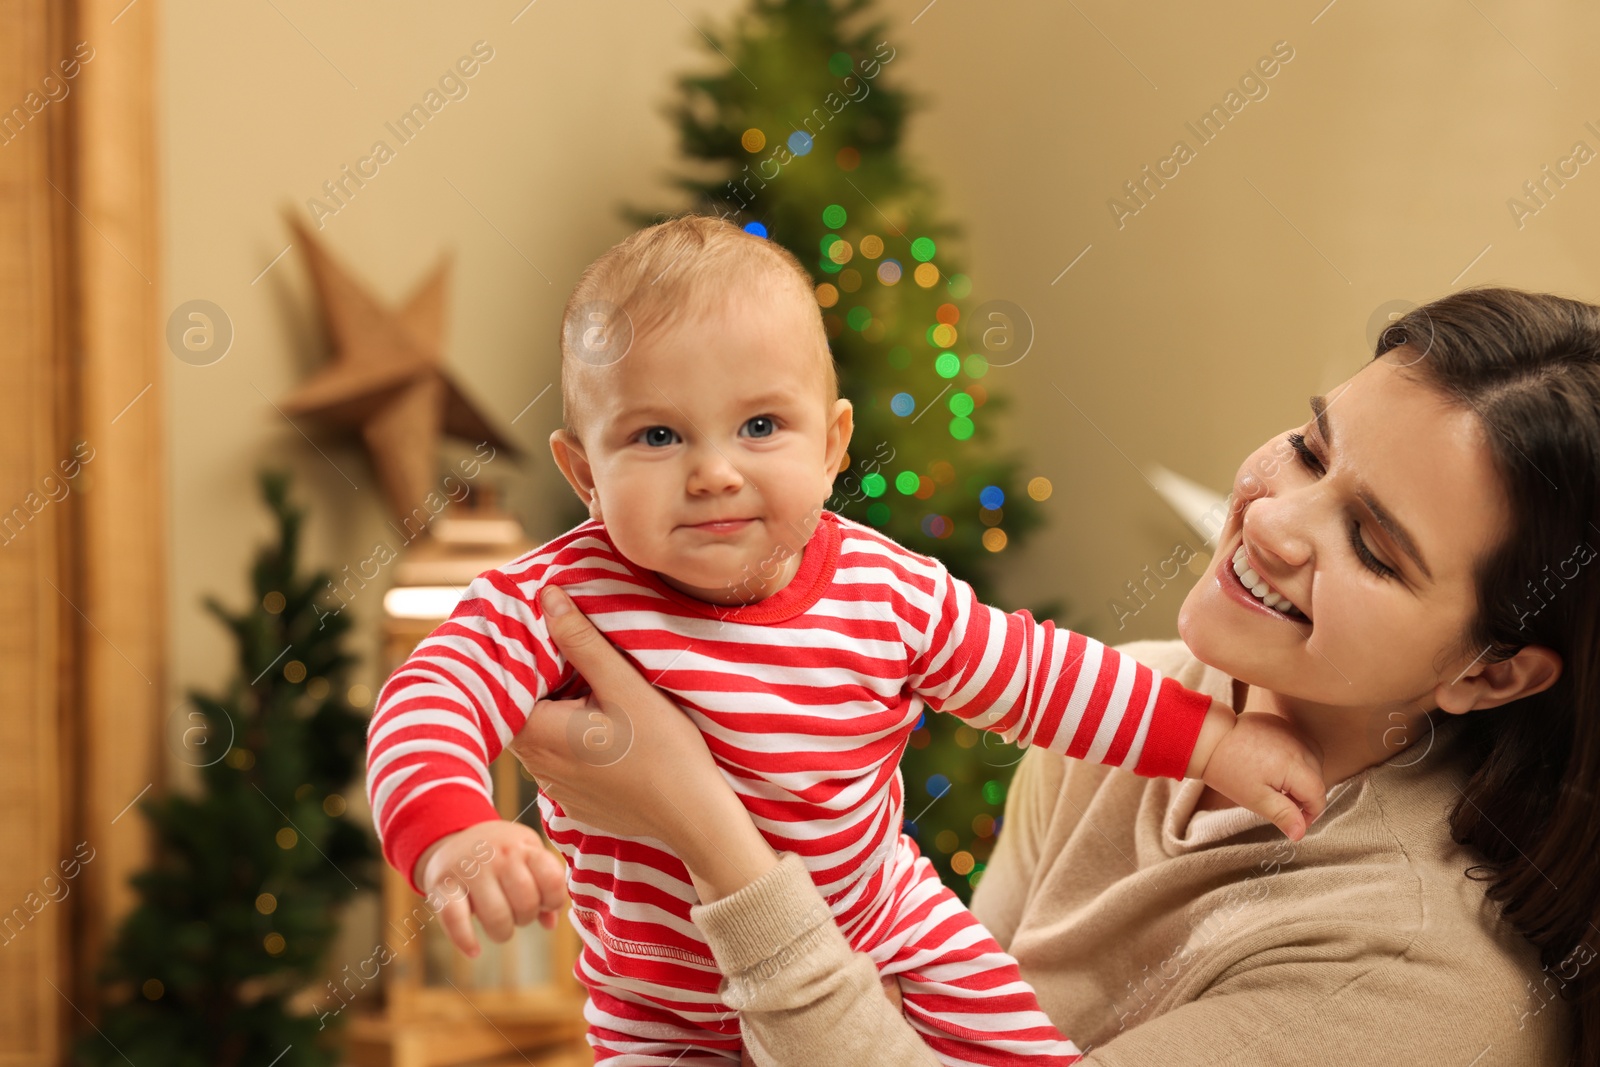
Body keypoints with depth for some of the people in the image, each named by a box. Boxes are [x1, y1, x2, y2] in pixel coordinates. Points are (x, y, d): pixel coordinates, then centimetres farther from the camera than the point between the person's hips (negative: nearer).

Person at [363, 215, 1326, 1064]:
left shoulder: (888, 594, -11)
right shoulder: (561, 599, -22)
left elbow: (1037, 673, 3)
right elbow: (429, 703, -34)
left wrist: (1212, 740, 4)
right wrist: (453, 838, -55)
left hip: (896, 941, 2)